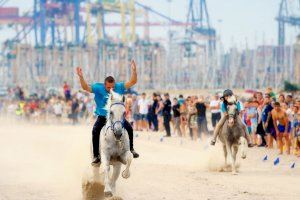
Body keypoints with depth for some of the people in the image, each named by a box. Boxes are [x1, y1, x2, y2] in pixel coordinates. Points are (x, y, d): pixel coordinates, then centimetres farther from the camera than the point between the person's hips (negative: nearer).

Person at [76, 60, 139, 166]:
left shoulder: (119, 87, -3)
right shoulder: (98, 88, -8)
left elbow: (133, 82, -6)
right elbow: (85, 87, -17)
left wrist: (134, 70, -21)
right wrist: (81, 77, -33)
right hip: (103, 117, -2)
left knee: (129, 128, -12)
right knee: (95, 131, -24)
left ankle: (131, 149, 10)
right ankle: (96, 156, -17)